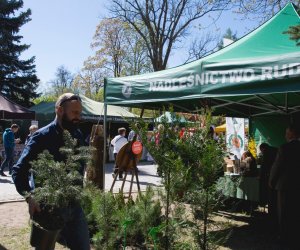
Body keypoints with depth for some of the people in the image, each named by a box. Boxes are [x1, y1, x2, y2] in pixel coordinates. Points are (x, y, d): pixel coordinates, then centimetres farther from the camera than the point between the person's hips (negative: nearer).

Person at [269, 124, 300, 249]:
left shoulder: (284, 148, -17)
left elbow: (277, 167, -13)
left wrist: (271, 182, 1)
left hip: (285, 185, -6)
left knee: (284, 215, 7)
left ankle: (286, 240, 15)